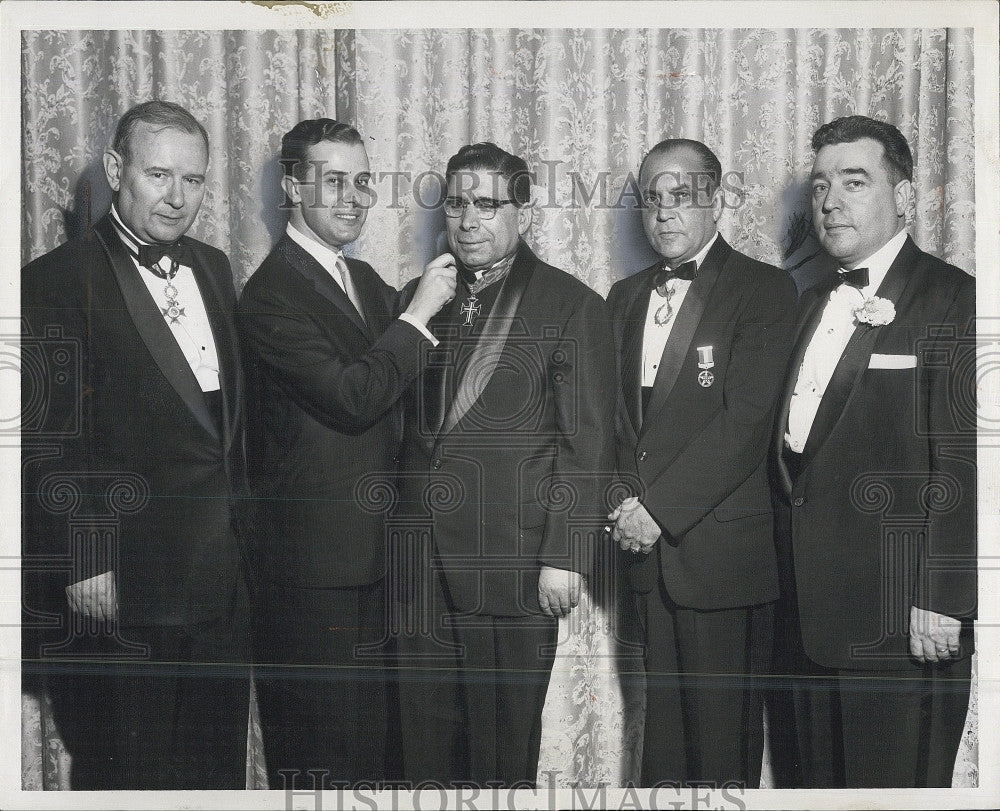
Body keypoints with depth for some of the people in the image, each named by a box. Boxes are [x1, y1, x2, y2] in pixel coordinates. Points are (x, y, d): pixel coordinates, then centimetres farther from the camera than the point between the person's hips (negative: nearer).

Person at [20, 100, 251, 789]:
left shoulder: (214, 268, 11)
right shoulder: (60, 281, -11)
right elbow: (50, 442, -14)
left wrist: (237, 520, 11)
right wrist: (82, 565, -16)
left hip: (221, 572, 7)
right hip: (118, 585, -6)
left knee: (220, 765, 17)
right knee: (126, 772, 8)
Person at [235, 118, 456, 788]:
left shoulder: (367, 281, 13)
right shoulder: (271, 291, -15)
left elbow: (398, 389, 22)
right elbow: (350, 395, -24)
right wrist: (420, 310, -17)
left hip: (373, 553, 8)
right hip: (312, 562, -8)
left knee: (369, 730, 18)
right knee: (320, 755, 1)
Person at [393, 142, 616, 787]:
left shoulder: (571, 306, -1)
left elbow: (587, 444, -5)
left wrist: (565, 557, -9)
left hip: (514, 565, -4)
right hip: (420, 563, 4)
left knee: (503, 750, 4)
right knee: (426, 740, 9)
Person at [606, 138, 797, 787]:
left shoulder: (765, 289, -5)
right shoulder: (626, 296, 16)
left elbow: (746, 421, -14)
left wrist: (659, 509, -16)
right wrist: (627, 501, 1)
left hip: (721, 550, -5)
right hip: (649, 549, 6)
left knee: (723, 732, 1)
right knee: (664, 719, 13)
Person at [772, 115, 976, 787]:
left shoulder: (953, 301, -9)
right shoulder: (814, 302, 16)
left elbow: (962, 464, -15)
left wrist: (943, 601, -18)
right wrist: (790, 570, 10)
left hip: (900, 618, -7)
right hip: (810, 604, 7)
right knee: (822, 779, 15)